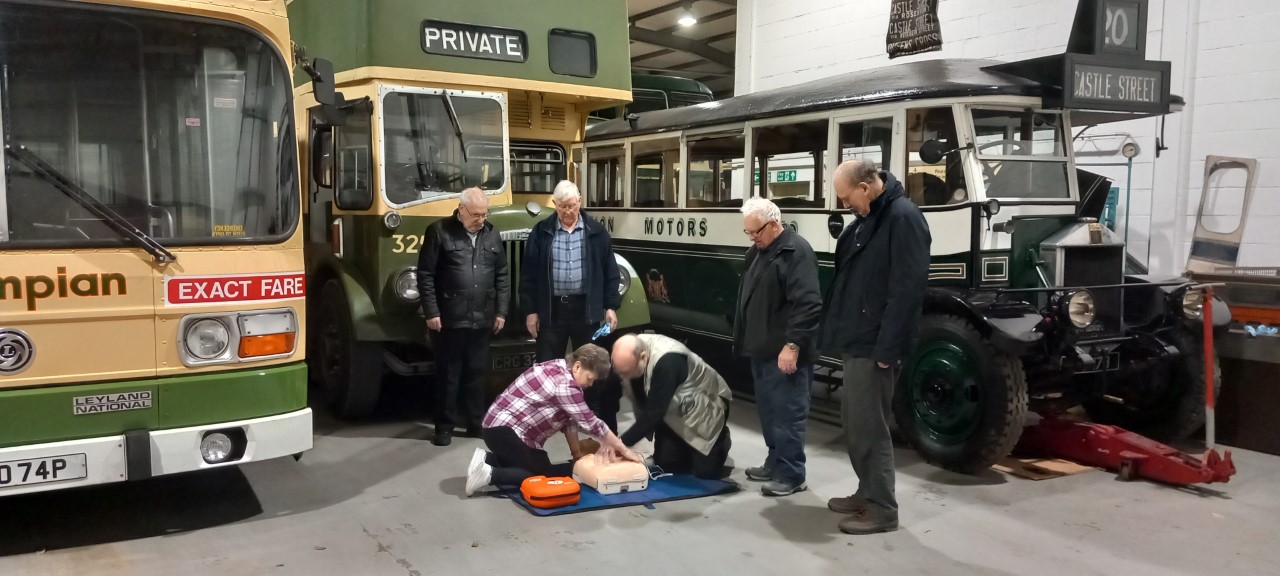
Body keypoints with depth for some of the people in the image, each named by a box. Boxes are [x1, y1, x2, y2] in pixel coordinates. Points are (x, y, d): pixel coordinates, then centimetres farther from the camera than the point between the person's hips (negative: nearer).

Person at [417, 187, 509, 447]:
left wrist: (501, 311, 7)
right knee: (448, 374, 4)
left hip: (481, 320, 4)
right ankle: (445, 426, 14)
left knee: (477, 373, 11)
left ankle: (476, 423, 22)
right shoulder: (439, 231, -5)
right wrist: (431, 313, -10)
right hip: (449, 319, -4)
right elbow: (425, 275, -6)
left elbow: (502, 277, 13)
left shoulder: (492, 235, 10)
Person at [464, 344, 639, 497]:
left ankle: (486, 460, 11)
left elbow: (569, 418, 12)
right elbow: (590, 423, -15)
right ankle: (490, 475, -12)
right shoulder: (564, 383, -20)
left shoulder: (558, 368, 9)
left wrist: (576, 451, 10)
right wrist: (623, 449, -6)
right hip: (506, 432, -10)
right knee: (544, 475, -3)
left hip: (498, 426, 10)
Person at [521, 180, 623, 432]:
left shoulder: (596, 232, 2)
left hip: (586, 308, 0)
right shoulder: (541, 232, 1)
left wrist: (611, 306, 0)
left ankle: (596, 418, 18)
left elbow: (610, 272, 5)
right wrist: (530, 310, -1)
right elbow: (528, 273, 2)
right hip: (551, 309, 0)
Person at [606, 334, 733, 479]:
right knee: (664, 465, -1)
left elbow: (654, 412, -38)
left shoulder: (667, 361, -40)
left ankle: (722, 441, 24)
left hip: (705, 406, -6)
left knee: (705, 471, -5)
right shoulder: (633, 351, -20)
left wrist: (620, 442, -35)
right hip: (674, 409, 6)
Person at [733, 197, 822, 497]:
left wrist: (792, 345, -24)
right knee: (768, 411, 17)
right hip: (763, 349, 10)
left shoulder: (796, 251, -15)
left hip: (784, 353, -10)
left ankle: (791, 475, 5)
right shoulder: (758, 251, 15)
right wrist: (746, 339, 22)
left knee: (787, 413, -3)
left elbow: (808, 304, -23)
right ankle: (775, 463, 28)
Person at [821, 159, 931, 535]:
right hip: (857, 342, 10)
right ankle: (867, 493, 29)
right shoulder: (867, 218, 14)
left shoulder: (903, 218, -17)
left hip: (874, 346, -10)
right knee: (854, 421, 17)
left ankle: (882, 509, 8)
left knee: (868, 426, -3)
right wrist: (838, 331, 14)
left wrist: (887, 349, -22)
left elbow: (908, 289, -21)